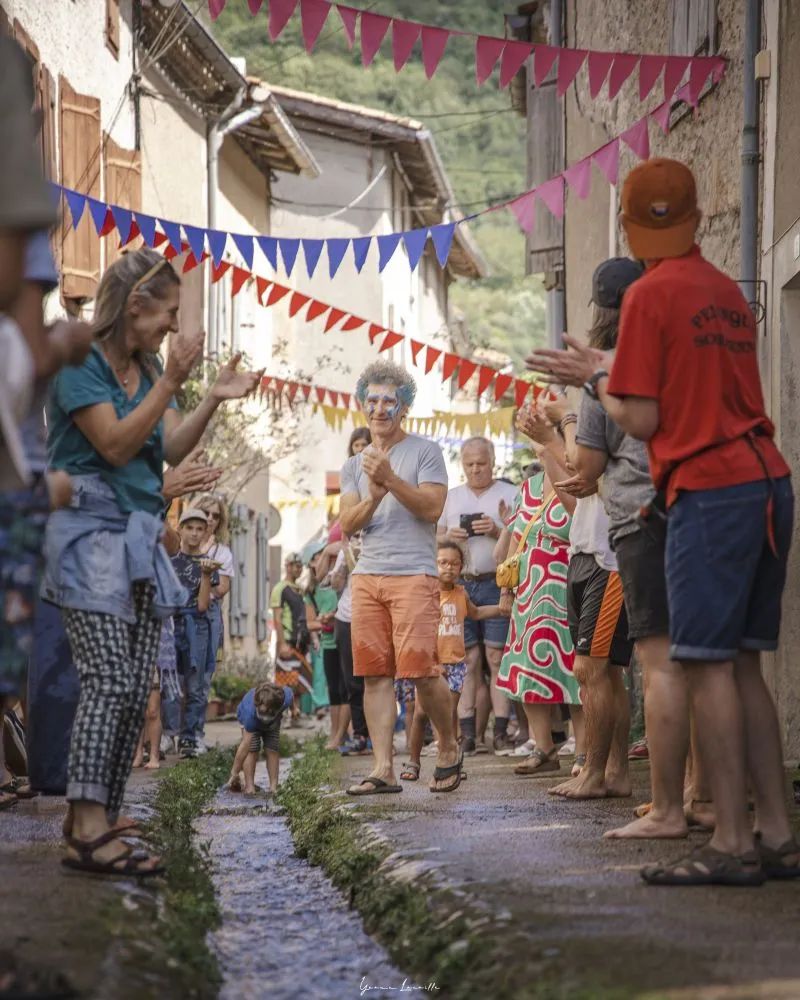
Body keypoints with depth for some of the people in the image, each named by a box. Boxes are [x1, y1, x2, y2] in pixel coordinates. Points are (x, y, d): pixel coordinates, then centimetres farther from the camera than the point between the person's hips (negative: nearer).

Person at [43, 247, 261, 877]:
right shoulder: (79, 360, -7)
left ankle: (99, 825, 5)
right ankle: (88, 831, -20)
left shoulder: (148, 367, 15)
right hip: (92, 533, -8)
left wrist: (214, 400, -4)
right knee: (109, 682, -17)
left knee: (136, 691, 3)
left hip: (141, 537, 8)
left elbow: (172, 449, 9)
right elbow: (115, 445, -15)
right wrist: (171, 383, -17)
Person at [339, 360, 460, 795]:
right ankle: (384, 768, -2)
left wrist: (391, 479, -16)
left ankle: (449, 748, 10)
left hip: (413, 574, -5)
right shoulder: (354, 465, 19)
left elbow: (432, 507, -7)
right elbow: (347, 525, 8)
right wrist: (373, 497, -11)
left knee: (419, 668, -12)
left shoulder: (425, 452, 4)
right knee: (374, 673, -1)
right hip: (367, 575, 5)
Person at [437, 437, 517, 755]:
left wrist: (498, 531, -17)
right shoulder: (451, 497, 18)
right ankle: (467, 734, 2)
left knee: (497, 658, -6)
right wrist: (449, 536, -3)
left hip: (496, 583, -3)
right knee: (468, 660, 1)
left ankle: (501, 732, -6)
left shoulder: (509, 494, 6)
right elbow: (434, 536, 19)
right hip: (459, 584, 3)